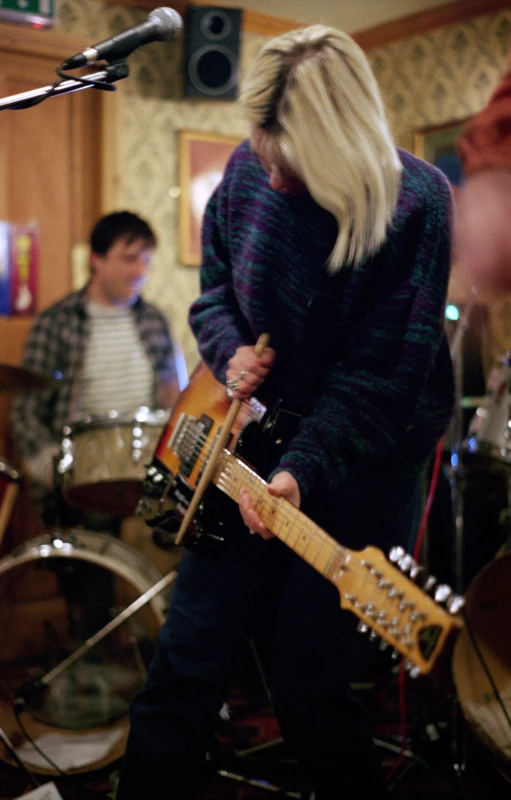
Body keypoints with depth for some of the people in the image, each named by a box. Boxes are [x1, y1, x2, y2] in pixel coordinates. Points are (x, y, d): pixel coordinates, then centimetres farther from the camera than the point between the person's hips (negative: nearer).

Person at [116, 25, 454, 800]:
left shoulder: (413, 204, -18)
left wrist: (302, 472, -28)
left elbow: (379, 377, -19)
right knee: (188, 662, 7)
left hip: (366, 461, -4)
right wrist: (231, 352, -9)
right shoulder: (249, 172, -2)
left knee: (310, 691, 2)